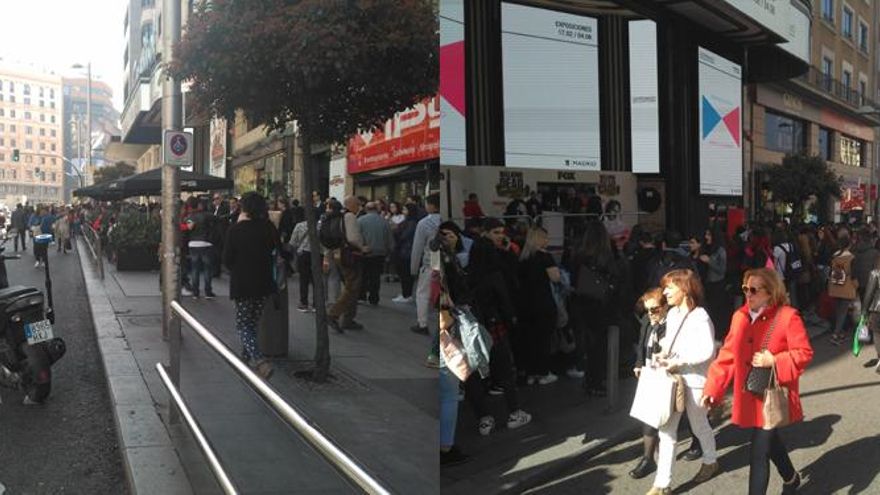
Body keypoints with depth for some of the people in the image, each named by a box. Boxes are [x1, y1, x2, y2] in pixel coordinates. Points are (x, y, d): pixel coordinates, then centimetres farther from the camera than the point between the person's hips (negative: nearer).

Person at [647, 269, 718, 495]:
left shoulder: (700, 317, -18)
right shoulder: (672, 313, 5)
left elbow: (707, 351, -23)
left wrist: (677, 361, -23)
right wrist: (663, 354, -2)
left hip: (694, 380, -6)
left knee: (699, 425, 16)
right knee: (666, 429, 3)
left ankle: (710, 462, 46)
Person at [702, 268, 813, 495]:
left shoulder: (787, 316, -14)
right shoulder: (740, 316, 2)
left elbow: (804, 353, -10)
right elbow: (727, 355, 3)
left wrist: (774, 360, -24)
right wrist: (712, 389, -2)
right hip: (749, 395, 6)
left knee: (759, 453, -6)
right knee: (769, 440, 26)